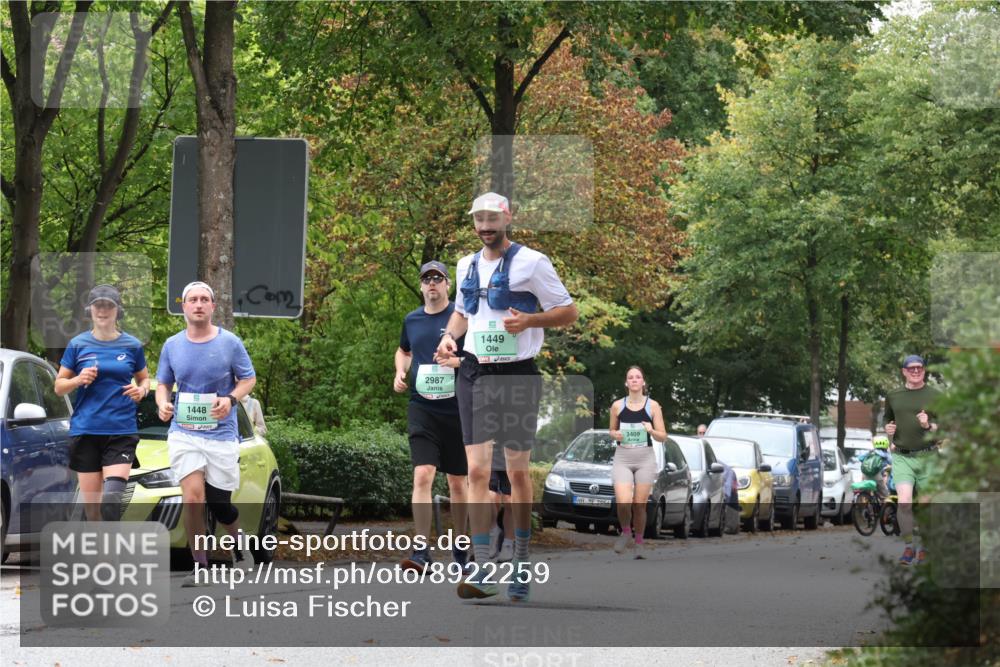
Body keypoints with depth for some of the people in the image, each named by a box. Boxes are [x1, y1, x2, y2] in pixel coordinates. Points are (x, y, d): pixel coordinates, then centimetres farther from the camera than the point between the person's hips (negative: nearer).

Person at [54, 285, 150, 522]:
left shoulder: (132, 345, 7)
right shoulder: (78, 345, 6)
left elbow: (144, 378, 19)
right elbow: (59, 386, 10)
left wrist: (141, 390, -4)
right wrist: (78, 380, -11)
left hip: (122, 430, -1)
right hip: (85, 430, 1)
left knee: (111, 499, -19)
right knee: (91, 502, 2)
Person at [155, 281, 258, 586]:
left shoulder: (229, 343, -1)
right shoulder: (172, 345, 5)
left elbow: (248, 378, 6)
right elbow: (163, 383, 15)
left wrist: (231, 399, -14)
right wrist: (163, 403, -7)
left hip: (221, 433, -1)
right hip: (183, 433, 1)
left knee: (219, 504, 4)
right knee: (193, 497, -16)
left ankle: (238, 538, 38)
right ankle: (200, 567, -6)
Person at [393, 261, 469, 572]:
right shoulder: (412, 320, 10)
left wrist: (459, 360, -21)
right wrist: (400, 372, 10)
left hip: (457, 409, -2)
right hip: (421, 409, 2)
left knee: (457, 482, 9)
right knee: (422, 475, -13)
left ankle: (460, 548, 23)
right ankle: (421, 552, -15)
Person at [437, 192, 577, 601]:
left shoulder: (531, 262, -4)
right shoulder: (467, 265, 13)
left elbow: (568, 312, -2)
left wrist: (529, 320, -19)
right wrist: (450, 336, 8)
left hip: (517, 374, -4)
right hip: (474, 373, 4)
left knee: (518, 472, 3)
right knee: (477, 470, -5)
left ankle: (521, 565, 15)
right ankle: (482, 571, -8)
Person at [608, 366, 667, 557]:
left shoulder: (653, 406, 0)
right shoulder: (617, 406, 3)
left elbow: (663, 436, 3)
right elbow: (611, 430, 16)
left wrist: (651, 430, -18)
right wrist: (615, 435, -7)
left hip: (645, 458, 0)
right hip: (622, 457, 0)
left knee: (640, 504, 0)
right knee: (623, 502, -17)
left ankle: (638, 543, 17)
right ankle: (626, 533, 10)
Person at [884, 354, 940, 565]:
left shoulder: (935, 396, 2)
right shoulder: (893, 396, 10)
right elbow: (888, 420, 28)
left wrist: (929, 426, -16)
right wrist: (888, 430, 6)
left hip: (927, 457, -1)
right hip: (901, 458, 1)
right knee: (905, 502, -15)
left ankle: (923, 547, 20)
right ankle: (908, 546, -3)